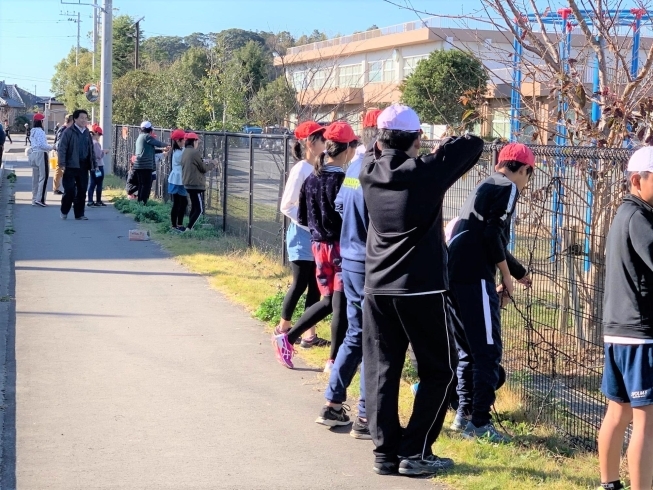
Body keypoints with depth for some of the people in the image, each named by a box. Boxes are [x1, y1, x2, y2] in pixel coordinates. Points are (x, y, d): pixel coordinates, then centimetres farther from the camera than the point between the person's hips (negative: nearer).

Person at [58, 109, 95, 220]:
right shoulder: (68, 132, -6)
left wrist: (92, 164, 15)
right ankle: (64, 212, 12)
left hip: (83, 166, 5)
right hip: (71, 166, -5)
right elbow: (62, 148, -9)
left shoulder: (87, 133, 13)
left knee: (82, 191, 6)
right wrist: (62, 164, -16)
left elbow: (91, 150, 18)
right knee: (70, 190, -4)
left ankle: (79, 213, 13)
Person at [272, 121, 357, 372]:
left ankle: (287, 337, 18)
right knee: (340, 304, 3)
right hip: (342, 247, -7)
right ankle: (334, 360, 8)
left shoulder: (311, 179, 3)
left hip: (319, 246, 7)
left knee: (327, 301, 19)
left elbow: (302, 218, 8)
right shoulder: (345, 181, -17)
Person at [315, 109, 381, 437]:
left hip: (350, 260, 9)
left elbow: (340, 205, 17)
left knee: (355, 335, 19)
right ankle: (365, 418, 5)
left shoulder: (354, 167, 8)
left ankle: (332, 404, 25)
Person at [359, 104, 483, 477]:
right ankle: (415, 452, 3)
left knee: (381, 371, 9)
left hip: (378, 289, 5)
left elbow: (381, 154, 26)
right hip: (422, 290, -4)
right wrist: (444, 148, 14)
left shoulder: (370, 172, 2)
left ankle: (385, 452, 8)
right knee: (440, 371, 7)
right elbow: (474, 145, -1)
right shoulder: (427, 172, -11)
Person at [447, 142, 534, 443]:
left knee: (468, 347, 18)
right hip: (474, 276, -9)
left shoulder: (486, 186, 25)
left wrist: (518, 273, 43)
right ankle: (479, 422, -2)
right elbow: (493, 235, -14)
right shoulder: (507, 187, -3)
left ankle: (464, 414, 24)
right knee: (488, 350, -4)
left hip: (455, 273, 9)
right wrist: (507, 277, -4)